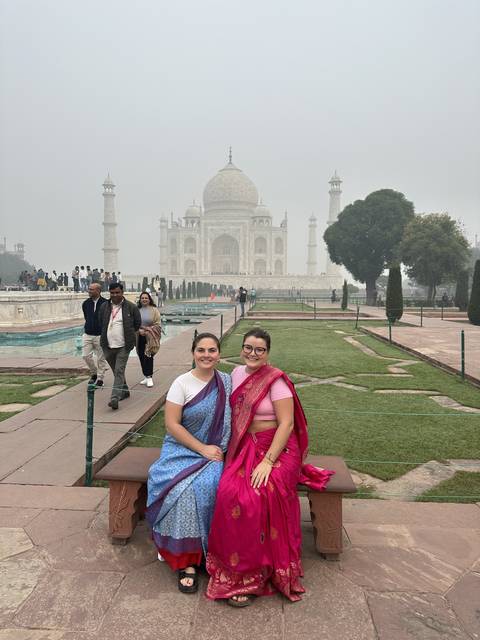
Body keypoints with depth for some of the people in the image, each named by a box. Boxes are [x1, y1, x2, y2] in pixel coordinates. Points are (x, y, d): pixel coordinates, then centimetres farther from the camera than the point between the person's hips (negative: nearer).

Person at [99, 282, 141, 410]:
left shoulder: (131, 307, -5)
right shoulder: (105, 307, 6)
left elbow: (137, 324, 6)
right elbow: (101, 323, 21)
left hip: (123, 346, -5)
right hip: (108, 346, 5)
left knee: (119, 371, -12)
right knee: (116, 371, 17)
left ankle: (115, 398, -16)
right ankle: (124, 391, 34)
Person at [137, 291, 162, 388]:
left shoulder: (154, 310, -1)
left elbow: (157, 325, -3)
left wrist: (147, 331, -13)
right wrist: (139, 330, -10)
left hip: (150, 338, -4)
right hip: (140, 338, 4)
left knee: (148, 356, -10)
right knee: (141, 357, 7)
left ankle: (149, 377, -6)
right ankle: (146, 377, 18)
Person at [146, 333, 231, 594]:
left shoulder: (227, 382, 3)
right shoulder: (182, 383, -6)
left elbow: (234, 418, 10)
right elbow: (171, 424, -10)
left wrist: (221, 449, -5)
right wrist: (202, 449, -14)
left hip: (215, 452, 2)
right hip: (183, 450, -1)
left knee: (207, 485, -28)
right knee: (183, 489, -29)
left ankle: (209, 551, -8)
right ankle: (186, 560, -13)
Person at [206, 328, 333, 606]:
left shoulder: (276, 380, -10)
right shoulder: (237, 373, 9)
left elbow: (286, 424, -15)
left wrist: (267, 461, -23)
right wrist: (233, 449, 8)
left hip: (276, 448, -4)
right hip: (243, 447, 5)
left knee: (260, 495, -30)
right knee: (230, 492, -23)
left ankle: (253, 572, -10)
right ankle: (238, 568, -8)